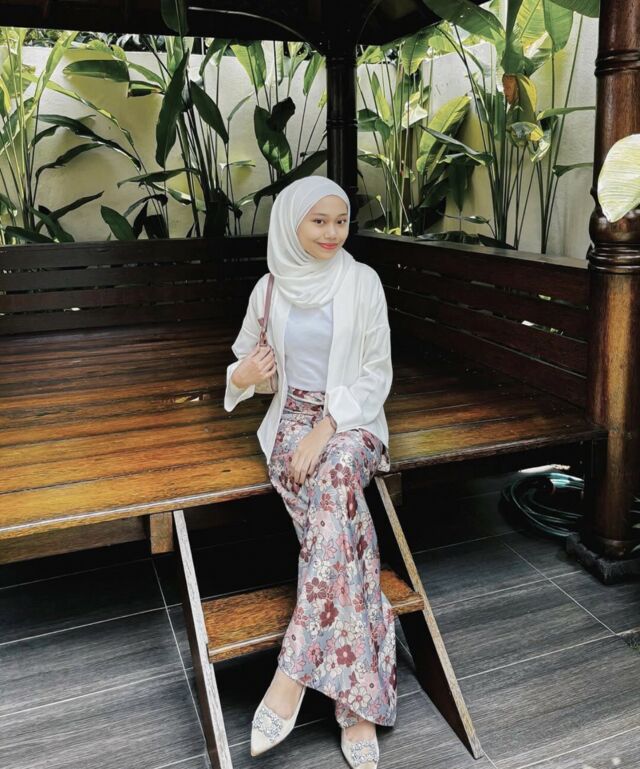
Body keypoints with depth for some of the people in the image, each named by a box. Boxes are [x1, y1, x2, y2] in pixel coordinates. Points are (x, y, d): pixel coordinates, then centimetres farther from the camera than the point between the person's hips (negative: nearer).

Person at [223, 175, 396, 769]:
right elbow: (243, 363, 15)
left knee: (335, 474, -38)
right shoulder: (269, 289, 5)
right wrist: (242, 376, -12)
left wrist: (325, 430, -18)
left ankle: (292, 673, -32)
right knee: (340, 513, -31)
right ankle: (356, 702, -27)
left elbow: (377, 372, -4)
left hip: (353, 420, -1)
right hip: (292, 418, 1)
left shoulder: (363, 281, -1)